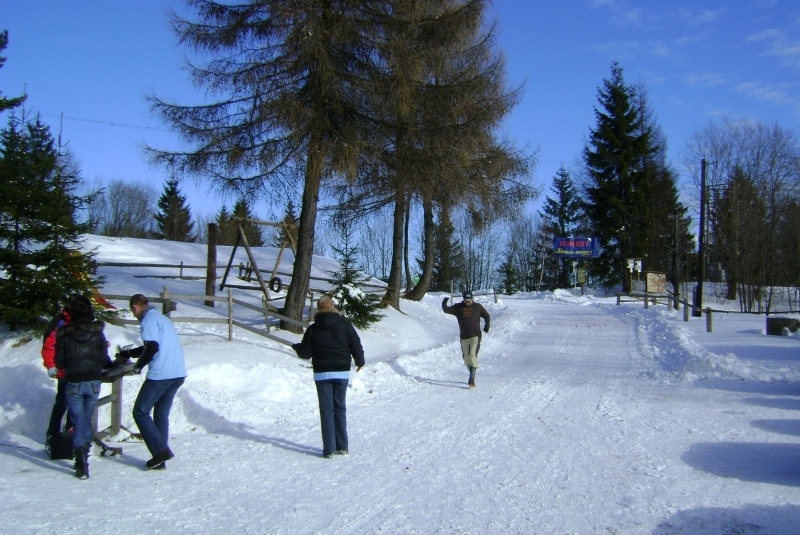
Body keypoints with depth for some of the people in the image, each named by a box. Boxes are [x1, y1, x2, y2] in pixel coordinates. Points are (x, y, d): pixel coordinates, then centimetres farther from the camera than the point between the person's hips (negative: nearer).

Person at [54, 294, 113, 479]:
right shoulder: (97, 332, -3)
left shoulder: (64, 334, -5)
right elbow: (104, 360, -1)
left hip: (73, 383, -1)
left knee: (79, 422, 4)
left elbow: (59, 363, 0)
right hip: (93, 382, 1)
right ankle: (83, 459, 24)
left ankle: (82, 465, -3)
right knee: (86, 421, 17)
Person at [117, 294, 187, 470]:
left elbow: (152, 348, -18)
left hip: (160, 375, -9)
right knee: (161, 414, 15)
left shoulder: (149, 320, -6)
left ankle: (161, 450, -3)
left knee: (140, 412, 5)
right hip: (178, 374, 9)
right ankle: (160, 459, 16)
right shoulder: (161, 318, 22)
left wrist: (138, 366, -3)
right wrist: (127, 353, 40)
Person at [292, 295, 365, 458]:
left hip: (322, 374, -1)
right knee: (340, 408, 11)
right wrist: (360, 362, 17)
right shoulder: (345, 324, 0)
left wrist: (296, 347, 20)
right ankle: (342, 446, 13)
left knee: (326, 410, 3)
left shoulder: (313, 329, -2)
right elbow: (356, 346, 0)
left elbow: (305, 353, -1)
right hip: (342, 372, 1)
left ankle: (329, 449, 0)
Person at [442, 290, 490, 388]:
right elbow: (447, 310, -4)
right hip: (464, 337, 3)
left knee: (472, 355, -19)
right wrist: (444, 304, -24)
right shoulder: (458, 307, 4)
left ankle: (472, 379, -21)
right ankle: (472, 374, 34)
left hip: (475, 336, -3)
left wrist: (487, 325, -1)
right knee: (466, 358, 11)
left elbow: (487, 316, 15)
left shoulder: (478, 307, 3)